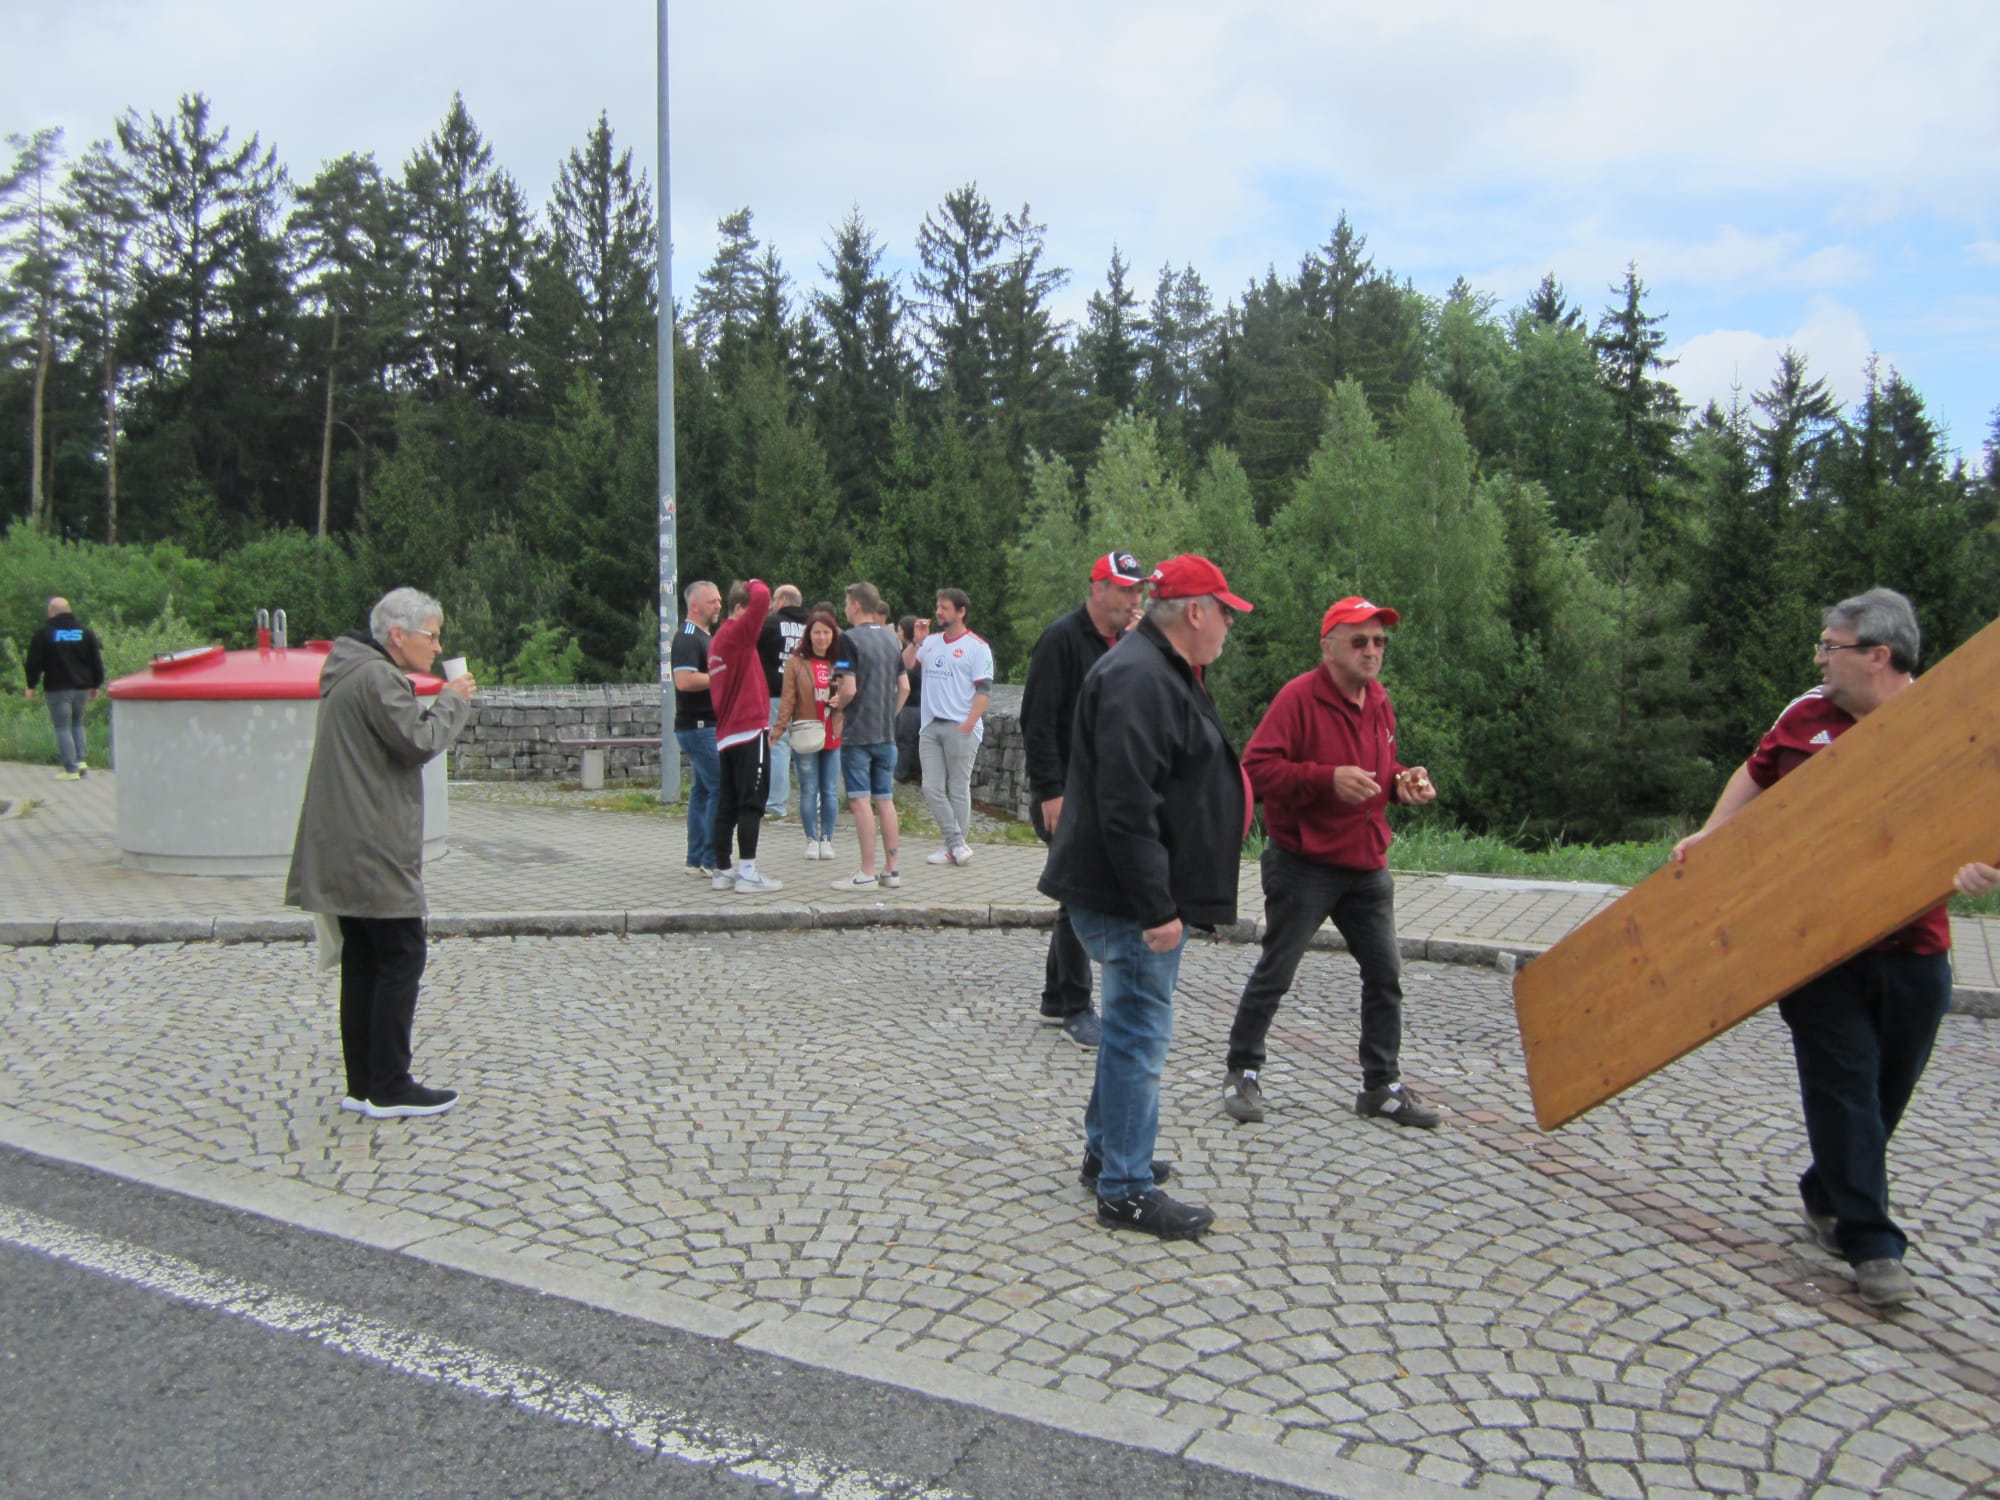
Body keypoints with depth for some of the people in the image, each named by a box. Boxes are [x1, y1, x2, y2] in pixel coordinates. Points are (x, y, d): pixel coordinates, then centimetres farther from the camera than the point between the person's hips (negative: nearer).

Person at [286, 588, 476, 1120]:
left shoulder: (353, 673, 20)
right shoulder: (378, 678, -14)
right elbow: (420, 742, -18)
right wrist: (454, 701, -6)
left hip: (348, 854, 11)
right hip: (374, 853, -11)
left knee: (363, 964, 11)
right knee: (401, 960, -4)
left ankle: (363, 1085, 16)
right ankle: (389, 1090, 0)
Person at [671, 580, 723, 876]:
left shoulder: (703, 637, 20)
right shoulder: (688, 638, -13)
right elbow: (684, 680, -25)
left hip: (707, 726, 10)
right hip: (698, 726, -10)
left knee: (702, 791, 11)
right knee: (721, 789, -12)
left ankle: (697, 860, 15)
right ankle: (712, 860, -9)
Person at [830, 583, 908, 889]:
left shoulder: (850, 639, -11)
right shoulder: (891, 639, 10)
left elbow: (849, 689, -18)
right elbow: (905, 686, 12)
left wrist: (837, 703, 2)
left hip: (857, 734, -7)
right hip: (886, 734, 7)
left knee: (861, 801, -4)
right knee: (885, 800, 10)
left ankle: (867, 873, -4)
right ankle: (891, 870, 13)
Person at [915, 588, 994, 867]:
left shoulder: (976, 647, -2)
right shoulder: (930, 642, 15)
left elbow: (984, 690, -7)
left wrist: (968, 725, -16)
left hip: (960, 729, -6)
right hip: (930, 727, 6)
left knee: (958, 791, 2)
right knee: (932, 789, 1)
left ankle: (952, 848, 11)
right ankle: (957, 843, 6)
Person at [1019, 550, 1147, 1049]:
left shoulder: (1123, 644, 13)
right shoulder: (1063, 638, -12)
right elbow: (1038, 721, -17)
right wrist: (1050, 791, -21)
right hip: (1066, 793, -8)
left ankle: (1056, 1001, 24)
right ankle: (1075, 1008, 6)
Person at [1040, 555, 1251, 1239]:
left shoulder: (1161, 671, 16)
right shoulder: (1138, 678, -20)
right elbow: (1127, 806, -28)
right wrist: (1158, 906, -27)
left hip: (1146, 893, 11)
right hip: (1130, 897, -11)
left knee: (1133, 1025, 20)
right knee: (1140, 1033, -3)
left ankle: (1106, 1151, 35)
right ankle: (1125, 1190, 7)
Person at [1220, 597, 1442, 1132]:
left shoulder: (1379, 701, 11)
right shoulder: (1299, 696, -14)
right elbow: (1256, 769, -21)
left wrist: (1405, 781, 3)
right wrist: (1328, 779, -30)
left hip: (1367, 867, 7)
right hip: (1303, 865, -7)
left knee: (1385, 974, 9)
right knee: (1274, 973, 2)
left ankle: (1383, 1086, 21)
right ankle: (1242, 1073, 20)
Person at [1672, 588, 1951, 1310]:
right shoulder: (1807, 714, 4)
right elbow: (1756, 774, 20)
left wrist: (1963, 865, -26)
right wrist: (1708, 837, 12)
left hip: (1910, 949, 0)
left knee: (1888, 1086, 12)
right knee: (1843, 1082, -3)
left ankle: (1825, 1197, 35)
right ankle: (1872, 1243, 3)